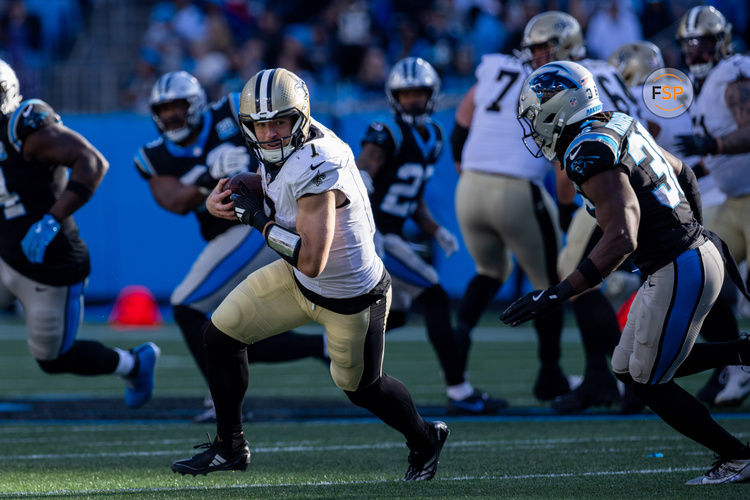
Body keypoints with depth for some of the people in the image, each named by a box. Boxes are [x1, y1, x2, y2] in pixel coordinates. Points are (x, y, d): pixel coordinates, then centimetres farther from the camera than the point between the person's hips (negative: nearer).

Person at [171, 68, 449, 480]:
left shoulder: (316, 171, -37)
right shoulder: (280, 149, -10)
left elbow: (311, 261, -40)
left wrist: (260, 218, -30)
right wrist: (225, 195, -9)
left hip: (350, 299, -8)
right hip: (298, 279, 8)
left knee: (361, 387, 15)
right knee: (220, 335, 3)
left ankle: (424, 440, 45)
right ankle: (229, 447, 19)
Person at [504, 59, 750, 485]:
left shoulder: (591, 157, -22)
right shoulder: (621, 127, 8)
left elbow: (621, 240, -31)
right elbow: (683, 173, 23)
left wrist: (556, 296, -30)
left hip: (681, 274, -9)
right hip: (698, 252, 9)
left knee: (650, 384, 4)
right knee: (629, 369, 17)